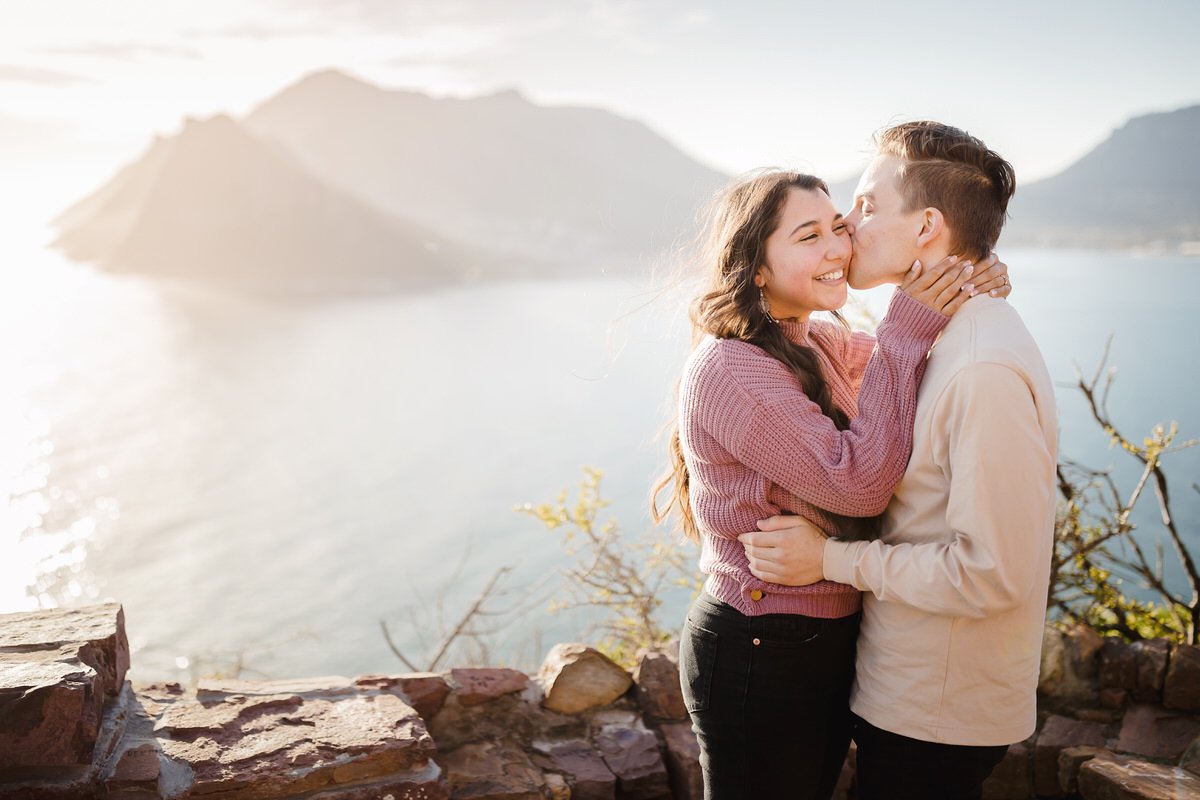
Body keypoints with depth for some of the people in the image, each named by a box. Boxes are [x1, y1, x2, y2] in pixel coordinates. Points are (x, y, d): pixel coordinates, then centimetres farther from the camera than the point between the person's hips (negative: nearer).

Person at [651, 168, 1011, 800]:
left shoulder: (823, 346, 5)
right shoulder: (727, 369, -23)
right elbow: (859, 481, -26)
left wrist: (972, 295, -13)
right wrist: (907, 330, -24)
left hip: (830, 641, 8)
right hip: (759, 653, -8)